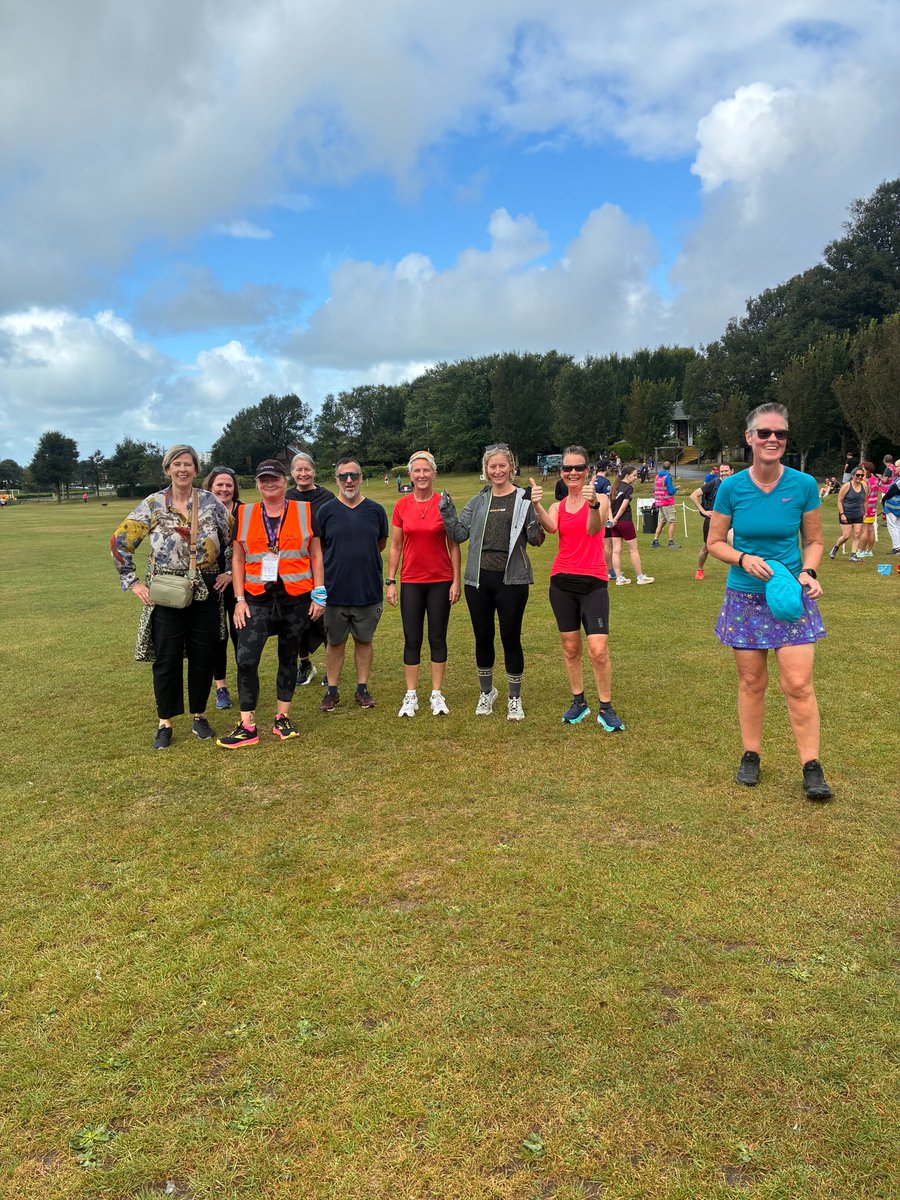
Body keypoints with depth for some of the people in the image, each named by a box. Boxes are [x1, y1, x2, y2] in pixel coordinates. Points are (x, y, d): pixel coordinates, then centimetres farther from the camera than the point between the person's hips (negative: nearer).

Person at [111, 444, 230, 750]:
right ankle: (165, 724, 17)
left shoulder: (211, 502, 2)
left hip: (205, 592, 1)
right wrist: (132, 582, -1)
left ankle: (199, 717, 25)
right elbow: (120, 542, 3)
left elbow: (231, 540, 12)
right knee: (166, 660, 4)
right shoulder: (152, 505, -1)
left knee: (203, 657, 7)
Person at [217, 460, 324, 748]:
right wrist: (240, 599, 0)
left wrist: (319, 594, -1)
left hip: (295, 599, 0)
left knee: (288, 657, 10)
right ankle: (247, 727, 0)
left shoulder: (304, 511, 3)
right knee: (246, 659, -9)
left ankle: (282, 718, 23)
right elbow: (237, 559, 7)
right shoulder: (244, 514, 6)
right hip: (257, 600, 0)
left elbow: (316, 555, 5)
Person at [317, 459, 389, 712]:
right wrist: (338, 562, 4)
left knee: (364, 640, 11)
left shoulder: (375, 510, 1)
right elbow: (317, 548, 6)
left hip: (368, 589, 1)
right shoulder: (326, 511, -2)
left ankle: (362, 688, 23)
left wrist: (362, 557, 10)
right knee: (335, 642, 9)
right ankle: (331, 690, 20)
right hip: (335, 590, -1)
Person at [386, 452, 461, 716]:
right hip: (411, 582, 1)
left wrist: (456, 580, -4)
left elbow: (454, 545, 0)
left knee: (437, 638, 6)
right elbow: (395, 546, 5)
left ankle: (437, 695, 17)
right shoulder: (402, 505, 1)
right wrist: (390, 581, 1)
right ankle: (411, 696, 15)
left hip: (440, 581, -1)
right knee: (412, 639, 5)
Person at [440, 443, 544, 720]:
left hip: (512, 580, -3)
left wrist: (535, 528, -25)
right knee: (483, 637, 12)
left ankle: (514, 698, 19)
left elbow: (535, 540, -5)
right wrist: (447, 513, -6)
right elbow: (459, 534, 8)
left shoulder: (524, 499, -2)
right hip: (478, 580, 4)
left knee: (511, 638, 3)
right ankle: (486, 691, 31)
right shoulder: (478, 502, 10)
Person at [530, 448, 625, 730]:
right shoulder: (557, 507, 9)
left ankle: (606, 709, 6)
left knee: (598, 650, -9)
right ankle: (578, 702, 25)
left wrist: (593, 503, -42)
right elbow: (550, 527, -15)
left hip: (593, 582, -3)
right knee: (570, 647, 10)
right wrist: (536, 505, -34)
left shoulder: (600, 499, -1)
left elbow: (593, 529, -22)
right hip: (562, 581, 4)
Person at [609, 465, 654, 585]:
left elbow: (609, 504, 5)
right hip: (625, 522, -7)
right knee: (633, 550, 3)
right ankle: (640, 577, 11)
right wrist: (615, 519, -8)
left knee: (616, 551, 5)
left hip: (615, 524, 7)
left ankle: (619, 578, 8)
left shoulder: (616, 486, 10)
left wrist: (611, 519, -4)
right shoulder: (629, 488, -12)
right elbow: (623, 506, -16)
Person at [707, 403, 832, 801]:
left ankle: (811, 767, 7)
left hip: (792, 596, 0)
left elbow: (813, 541, 5)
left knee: (798, 684, -5)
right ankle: (750, 756, 25)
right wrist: (744, 559, -17)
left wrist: (808, 572, -13)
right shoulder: (731, 487, -6)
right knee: (751, 682, 10)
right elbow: (715, 543, 2)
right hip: (745, 598, 1)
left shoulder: (804, 486, -6)